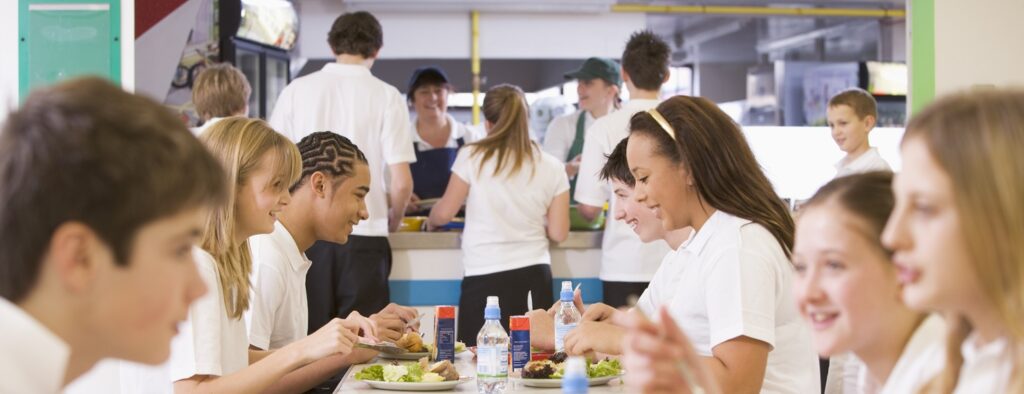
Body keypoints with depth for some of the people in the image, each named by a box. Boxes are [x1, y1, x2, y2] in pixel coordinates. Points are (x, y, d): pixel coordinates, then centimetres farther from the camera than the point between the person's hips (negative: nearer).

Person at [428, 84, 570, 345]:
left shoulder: (472, 157, -3)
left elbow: (444, 214, 2)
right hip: (535, 277, 3)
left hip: (485, 279, -3)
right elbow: (558, 233, 5)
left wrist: (430, 220, 25)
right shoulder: (551, 167, 4)